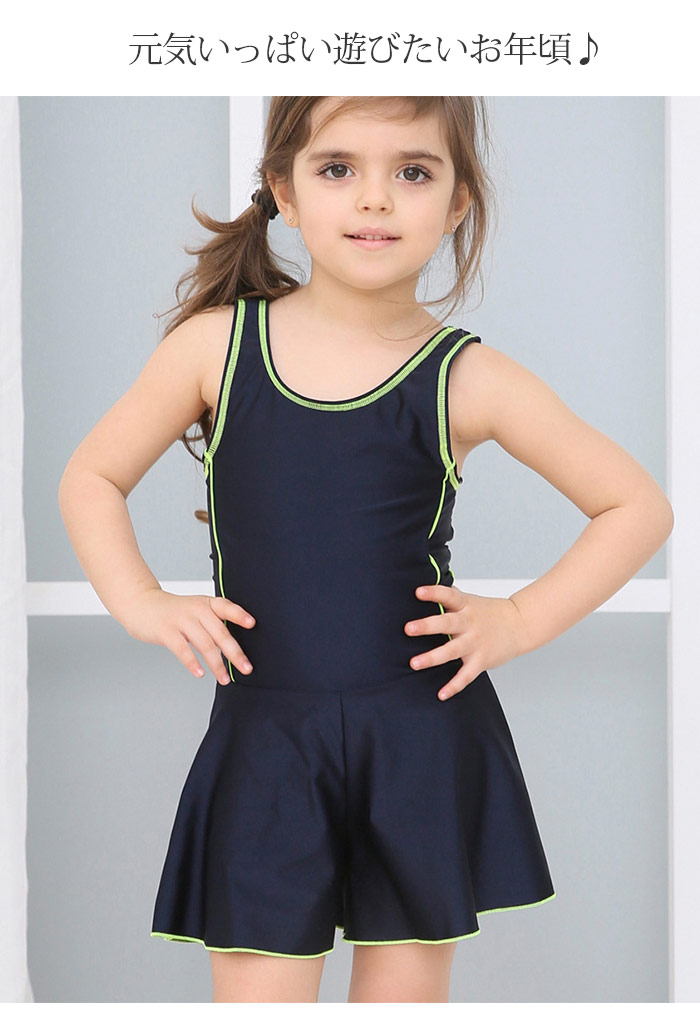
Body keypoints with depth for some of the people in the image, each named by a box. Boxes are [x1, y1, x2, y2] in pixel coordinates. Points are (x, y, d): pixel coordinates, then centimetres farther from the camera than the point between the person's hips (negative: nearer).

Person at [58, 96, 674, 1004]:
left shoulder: (466, 380, -3)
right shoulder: (216, 345, 0)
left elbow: (640, 506, 5)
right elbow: (91, 478, 12)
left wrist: (520, 622, -3)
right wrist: (142, 604, -1)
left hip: (424, 734, 0)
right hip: (265, 737, 0)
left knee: (407, 989, 10)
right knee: (257, 989, -1)